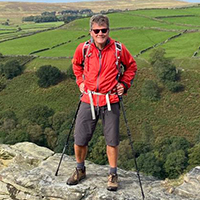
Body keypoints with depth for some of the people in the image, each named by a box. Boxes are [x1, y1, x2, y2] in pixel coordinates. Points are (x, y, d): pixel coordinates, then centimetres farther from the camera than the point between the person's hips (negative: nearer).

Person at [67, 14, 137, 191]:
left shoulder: (118, 49, -5)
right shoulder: (83, 48, -2)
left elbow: (131, 66, 13)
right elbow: (76, 64, 20)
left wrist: (124, 84, 4)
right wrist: (80, 82, 11)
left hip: (110, 101, -1)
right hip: (88, 100, 1)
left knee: (112, 141, 5)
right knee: (79, 140, 5)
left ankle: (113, 174, 25)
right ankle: (80, 170, 30)